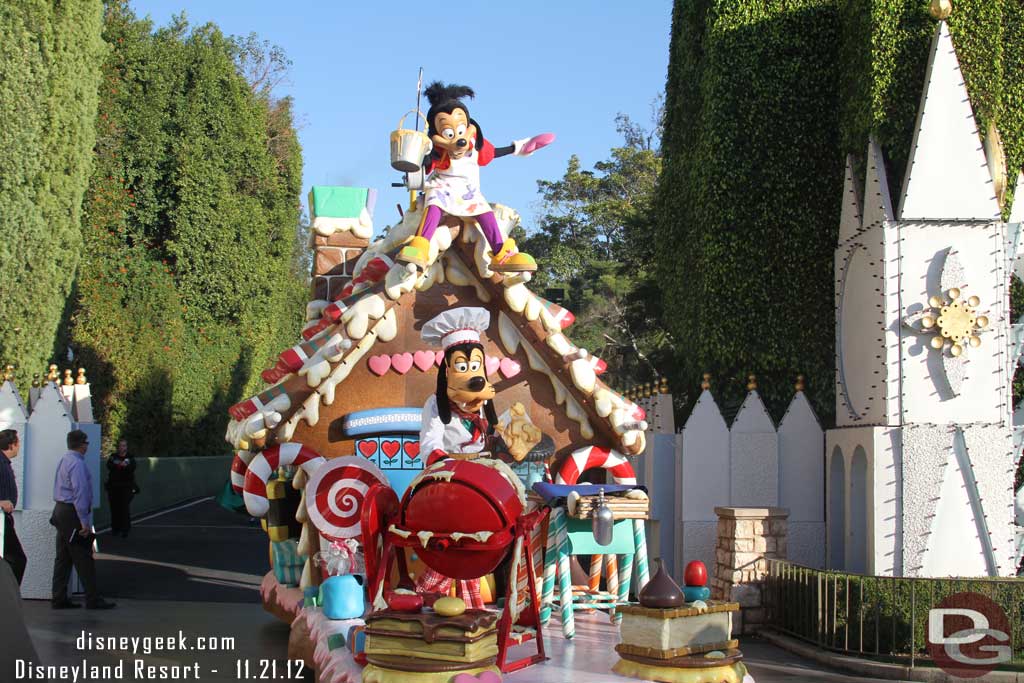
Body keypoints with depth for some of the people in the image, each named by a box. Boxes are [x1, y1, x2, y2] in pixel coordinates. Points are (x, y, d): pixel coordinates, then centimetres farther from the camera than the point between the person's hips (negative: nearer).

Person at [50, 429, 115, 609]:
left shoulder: (64, 460, 13)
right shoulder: (77, 463, -17)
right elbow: (79, 493, -21)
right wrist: (85, 522, -19)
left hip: (60, 509, 10)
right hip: (72, 513, -10)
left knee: (63, 557, 12)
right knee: (83, 558, -5)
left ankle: (59, 599, 14)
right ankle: (93, 600, -1)